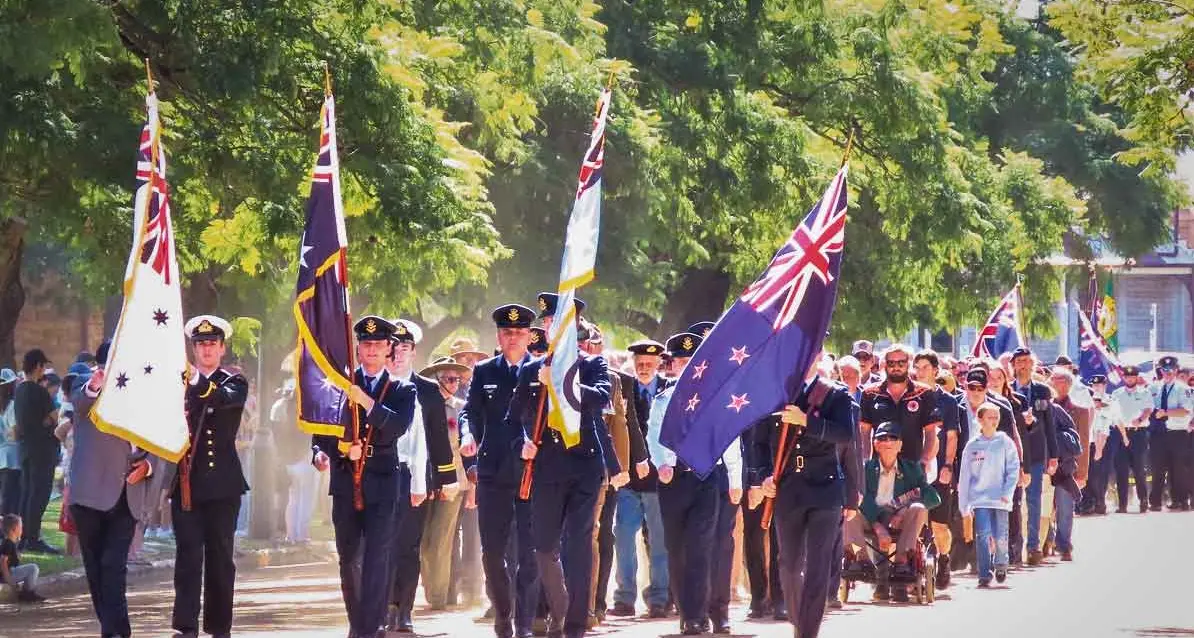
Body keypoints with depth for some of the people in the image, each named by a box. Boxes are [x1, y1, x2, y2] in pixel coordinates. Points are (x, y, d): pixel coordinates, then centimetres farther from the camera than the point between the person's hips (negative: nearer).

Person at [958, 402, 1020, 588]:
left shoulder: (1005, 442, 2)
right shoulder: (972, 446, 4)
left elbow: (1013, 470, 1)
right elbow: (964, 477, 7)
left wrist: (1007, 493, -10)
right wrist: (964, 505, 5)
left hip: (1000, 500, 0)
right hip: (980, 499, 0)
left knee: (1000, 537, 0)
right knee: (983, 536, -11)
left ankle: (1001, 564, 29)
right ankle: (984, 575, -4)